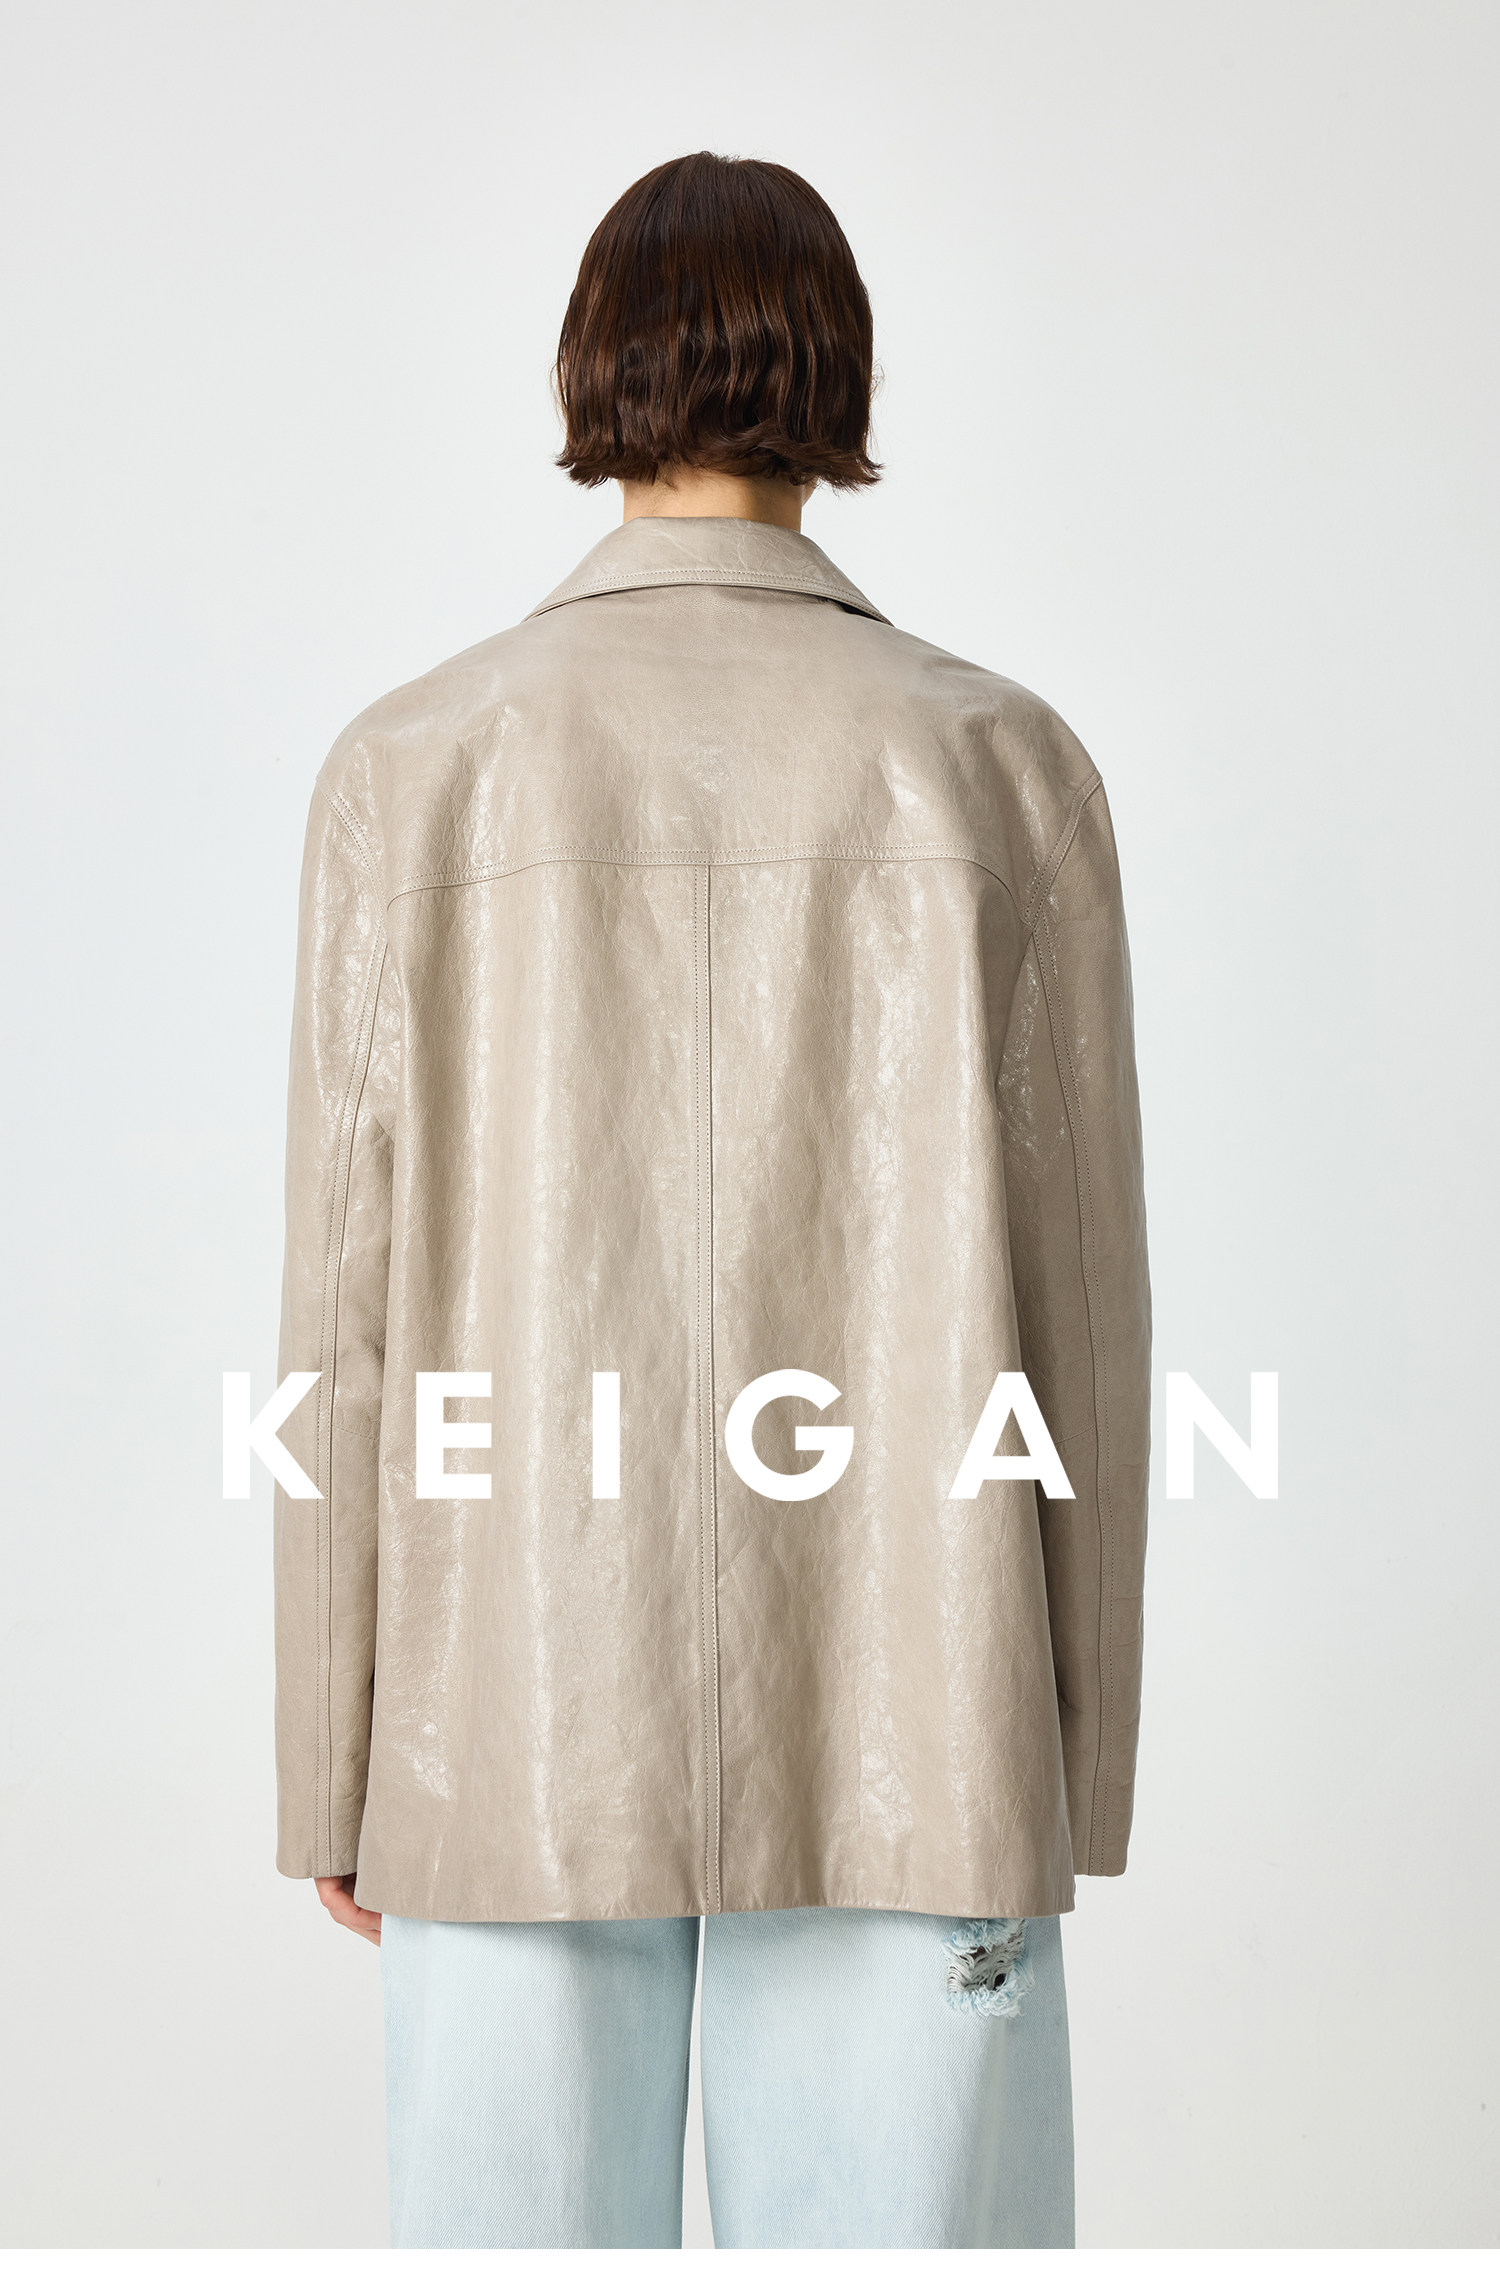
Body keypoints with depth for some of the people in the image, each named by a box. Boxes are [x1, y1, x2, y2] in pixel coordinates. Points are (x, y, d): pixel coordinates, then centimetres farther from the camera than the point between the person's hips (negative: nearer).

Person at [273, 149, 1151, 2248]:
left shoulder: (415, 774, -4)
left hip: (524, 1715, 0)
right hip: (897, 1730, 0)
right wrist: (1079, 1774, 7)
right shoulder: (1003, 769, -3)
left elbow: (359, 1313, -4)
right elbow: (1067, 1289, -2)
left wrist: (331, 1764, 6)